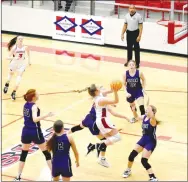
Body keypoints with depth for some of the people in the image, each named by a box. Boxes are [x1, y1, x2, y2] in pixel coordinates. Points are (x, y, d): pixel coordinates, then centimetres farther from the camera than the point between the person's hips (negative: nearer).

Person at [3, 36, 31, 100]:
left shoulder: (25, 47, -17)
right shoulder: (14, 48, -23)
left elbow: (28, 52, 7)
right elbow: (8, 57, -25)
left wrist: (29, 60, 11)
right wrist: (14, 58, -43)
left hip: (22, 64, 0)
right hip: (14, 63, 0)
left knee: (19, 76, -14)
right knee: (11, 74, 22)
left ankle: (14, 92, -10)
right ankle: (7, 84, 56)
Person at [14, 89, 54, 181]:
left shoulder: (26, 104, 5)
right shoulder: (34, 106, -17)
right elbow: (35, 119, -34)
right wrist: (46, 115, -43)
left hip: (26, 132, 7)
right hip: (35, 132, -7)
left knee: (23, 154, 15)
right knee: (46, 153, 7)